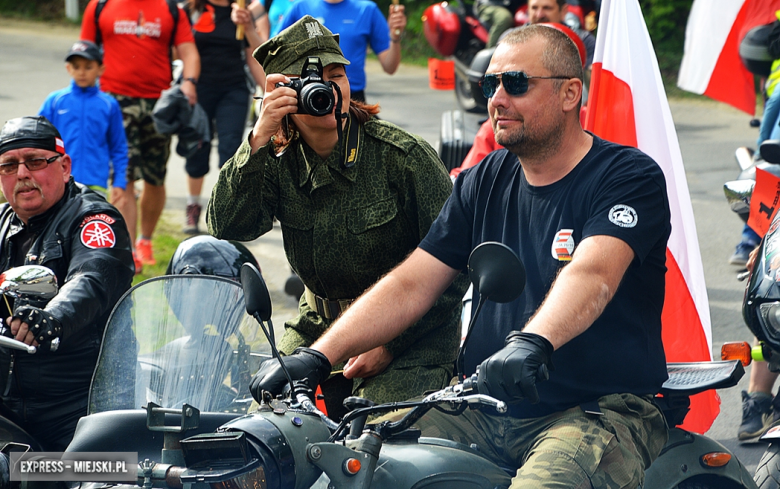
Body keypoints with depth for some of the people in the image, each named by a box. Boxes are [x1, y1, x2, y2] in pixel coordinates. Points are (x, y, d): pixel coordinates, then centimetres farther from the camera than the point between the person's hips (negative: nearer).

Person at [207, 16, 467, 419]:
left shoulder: (403, 156, -13)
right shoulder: (279, 164, 0)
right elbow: (226, 226, -17)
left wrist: (390, 342, -16)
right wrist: (259, 139, -24)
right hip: (320, 326, 5)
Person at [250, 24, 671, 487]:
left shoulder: (632, 176, -6)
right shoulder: (483, 183, 14)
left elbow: (592, 275, -26)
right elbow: (410, 285, 8)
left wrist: (531, 344, -46)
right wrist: (317, 357, -6)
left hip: (603, 411, -6)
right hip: (487, 409, 6)